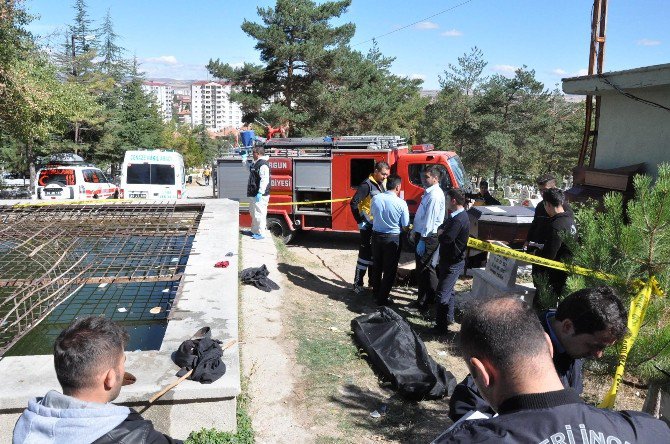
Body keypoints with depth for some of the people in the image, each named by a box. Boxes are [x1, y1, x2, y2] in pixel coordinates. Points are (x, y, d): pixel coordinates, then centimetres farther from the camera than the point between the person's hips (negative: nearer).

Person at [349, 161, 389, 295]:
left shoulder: (382, 184, 9)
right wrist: (361, 221, -17)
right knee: (365, 254, -4)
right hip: (368, 227, -8)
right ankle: (357, 285, 3)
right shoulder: (367, 185, -15)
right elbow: (353, 203, -20)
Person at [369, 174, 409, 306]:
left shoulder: (375, 199, -8)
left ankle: (376, 292, 35)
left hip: (377, 236, 4)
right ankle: (382, 298, 13)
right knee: (389, 269, 8)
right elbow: (405, 226, -10)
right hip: (392, 238, -4)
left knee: (377, 266, 19)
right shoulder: (401, 203, -17)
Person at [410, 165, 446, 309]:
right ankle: (431, 297, 30)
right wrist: (414, 231, 21)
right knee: (427, 268, 18)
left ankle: (423, 301, 10)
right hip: (422, 234, 10)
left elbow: (430, 220, -23)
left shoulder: (435, 196, -19)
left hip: (427, 237, -10)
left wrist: (422, 240, -23)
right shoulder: (429, 192, 11)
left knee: (424, 269, 0)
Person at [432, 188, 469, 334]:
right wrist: (442, 232, -8)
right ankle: (448, 318, 38)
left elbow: (445, 239, -31)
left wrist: (441, 233, -9)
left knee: (442, 293, -8)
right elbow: (441, 228, 15)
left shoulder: (459, 220, -25)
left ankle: (441, 326, -1)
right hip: (449, 260, 10)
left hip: (453, 263, -10)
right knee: (448, 289, 22)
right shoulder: (454, 215, 8)